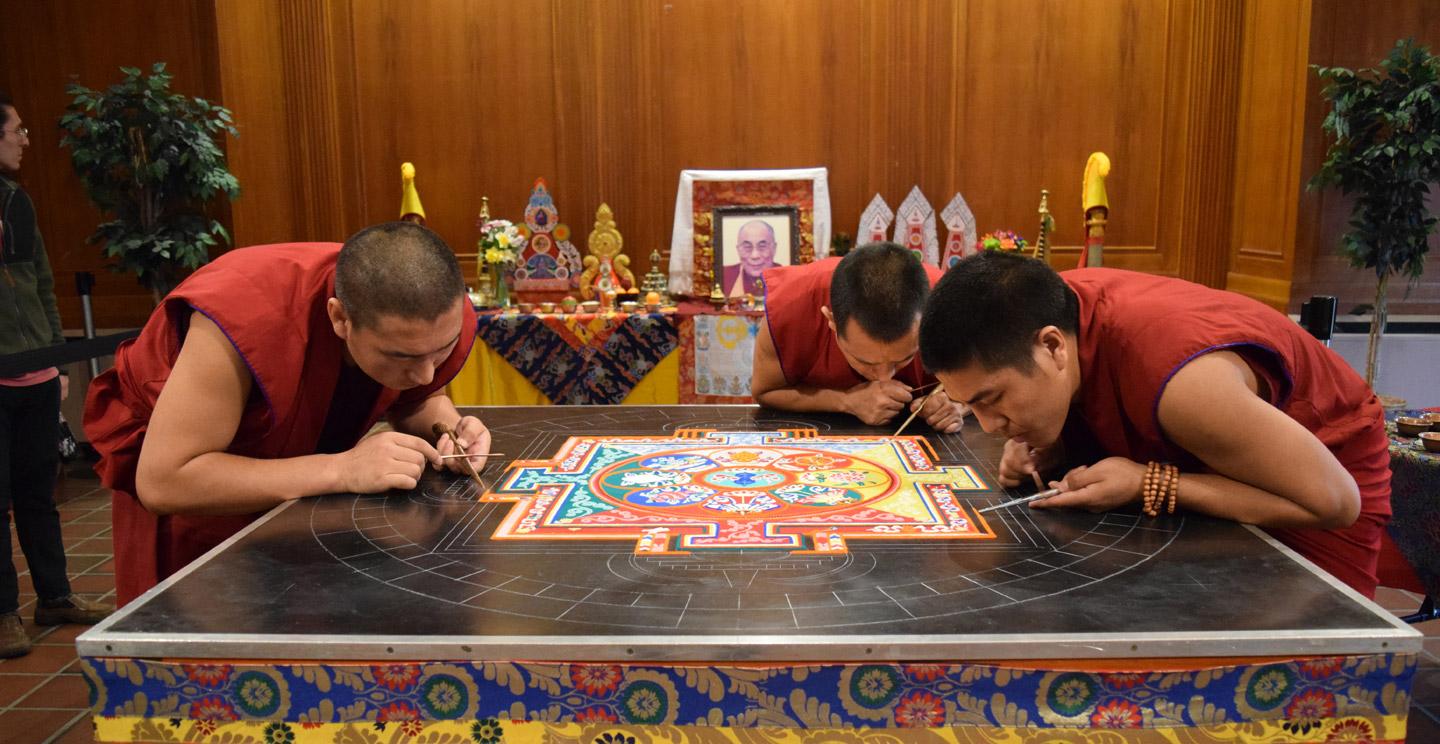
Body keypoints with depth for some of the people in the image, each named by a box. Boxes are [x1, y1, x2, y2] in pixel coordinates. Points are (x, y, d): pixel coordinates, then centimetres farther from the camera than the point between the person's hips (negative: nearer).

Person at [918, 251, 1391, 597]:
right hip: (1206, 463, 5)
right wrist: (1042, 448, -23)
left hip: (1328, 467, -5)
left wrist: (1146, 485, -35)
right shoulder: (1053, 303, -22)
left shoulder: (1182, 381, -43)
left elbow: (1334, 502, -32)